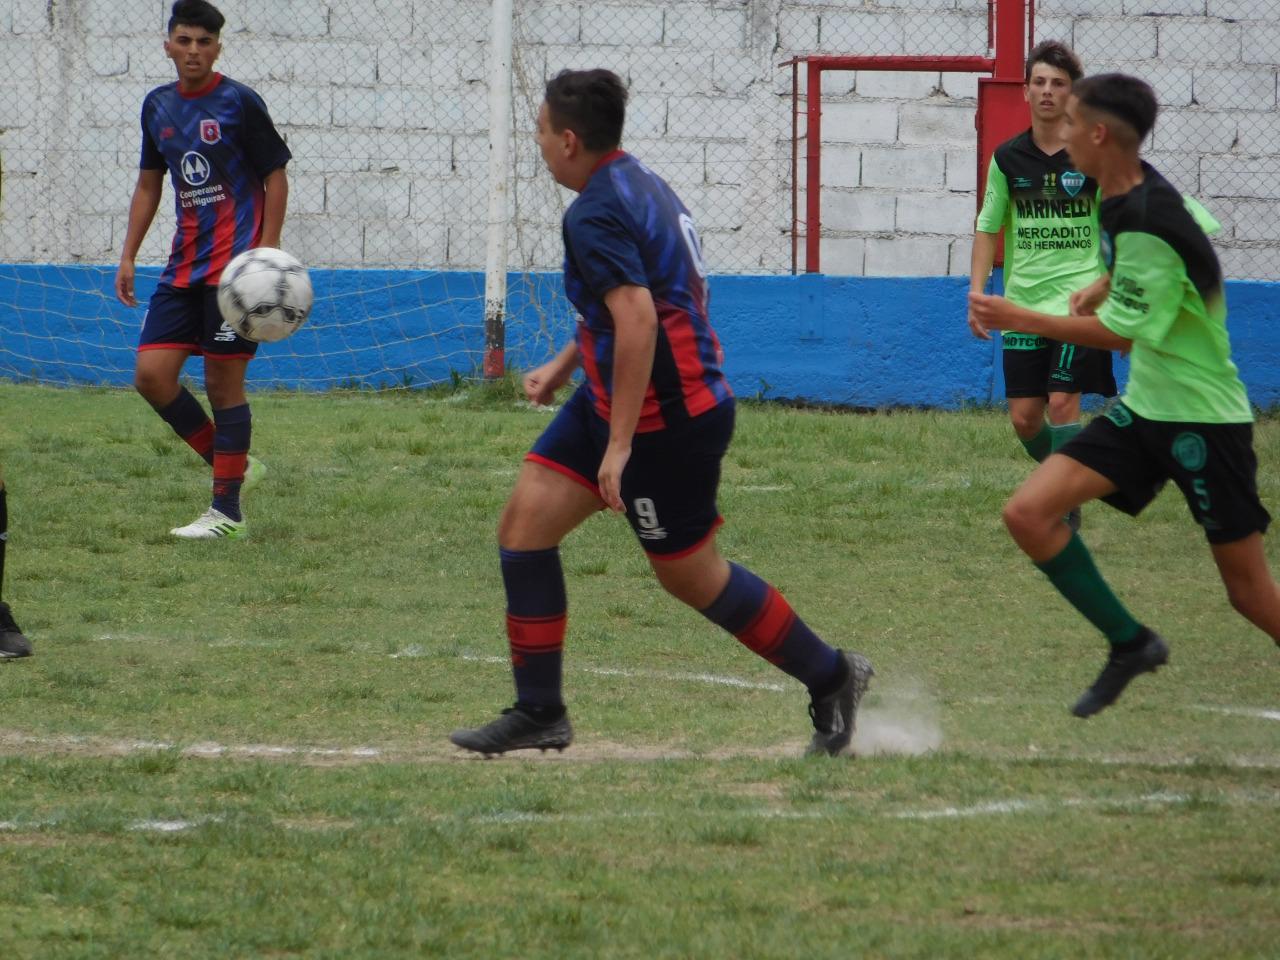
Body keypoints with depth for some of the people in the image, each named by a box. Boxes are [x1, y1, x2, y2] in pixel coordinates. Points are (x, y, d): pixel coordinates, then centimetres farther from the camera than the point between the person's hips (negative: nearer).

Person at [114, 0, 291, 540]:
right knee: (151, 374, -4)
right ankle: (232, 464, 14)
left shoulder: (239, 103, -7)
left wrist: (266, 252, -13)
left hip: (235, 265, -6)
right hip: (184, 267, 6)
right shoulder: (158, 107, 11)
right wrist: (128, 256, 15)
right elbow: (149, 184, 21)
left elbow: (276, 176, -4)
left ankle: (227, 511, 3)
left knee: (223, 383, -4)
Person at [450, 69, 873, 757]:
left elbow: (637, 320, -30)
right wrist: (565, 365, 29)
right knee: (525, 520, 4)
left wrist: (619, 443, -29)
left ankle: (830, 678, 19)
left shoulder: (596, 215, -21)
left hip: (667, 417, -10)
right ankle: (538, 712, 5)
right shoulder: (643, 186, 10)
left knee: (690, 574, 4)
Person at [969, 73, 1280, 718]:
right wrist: (1102, 288, 11)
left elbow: (1117, 333, -20)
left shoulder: (1147, 224, -25)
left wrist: (1017, 319, -15)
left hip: (1202, 419, -9)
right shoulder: (1125, 194, 3)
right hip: (1144, 409, 9)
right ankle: (1129, 644, 4)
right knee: (1028, 514, -6)